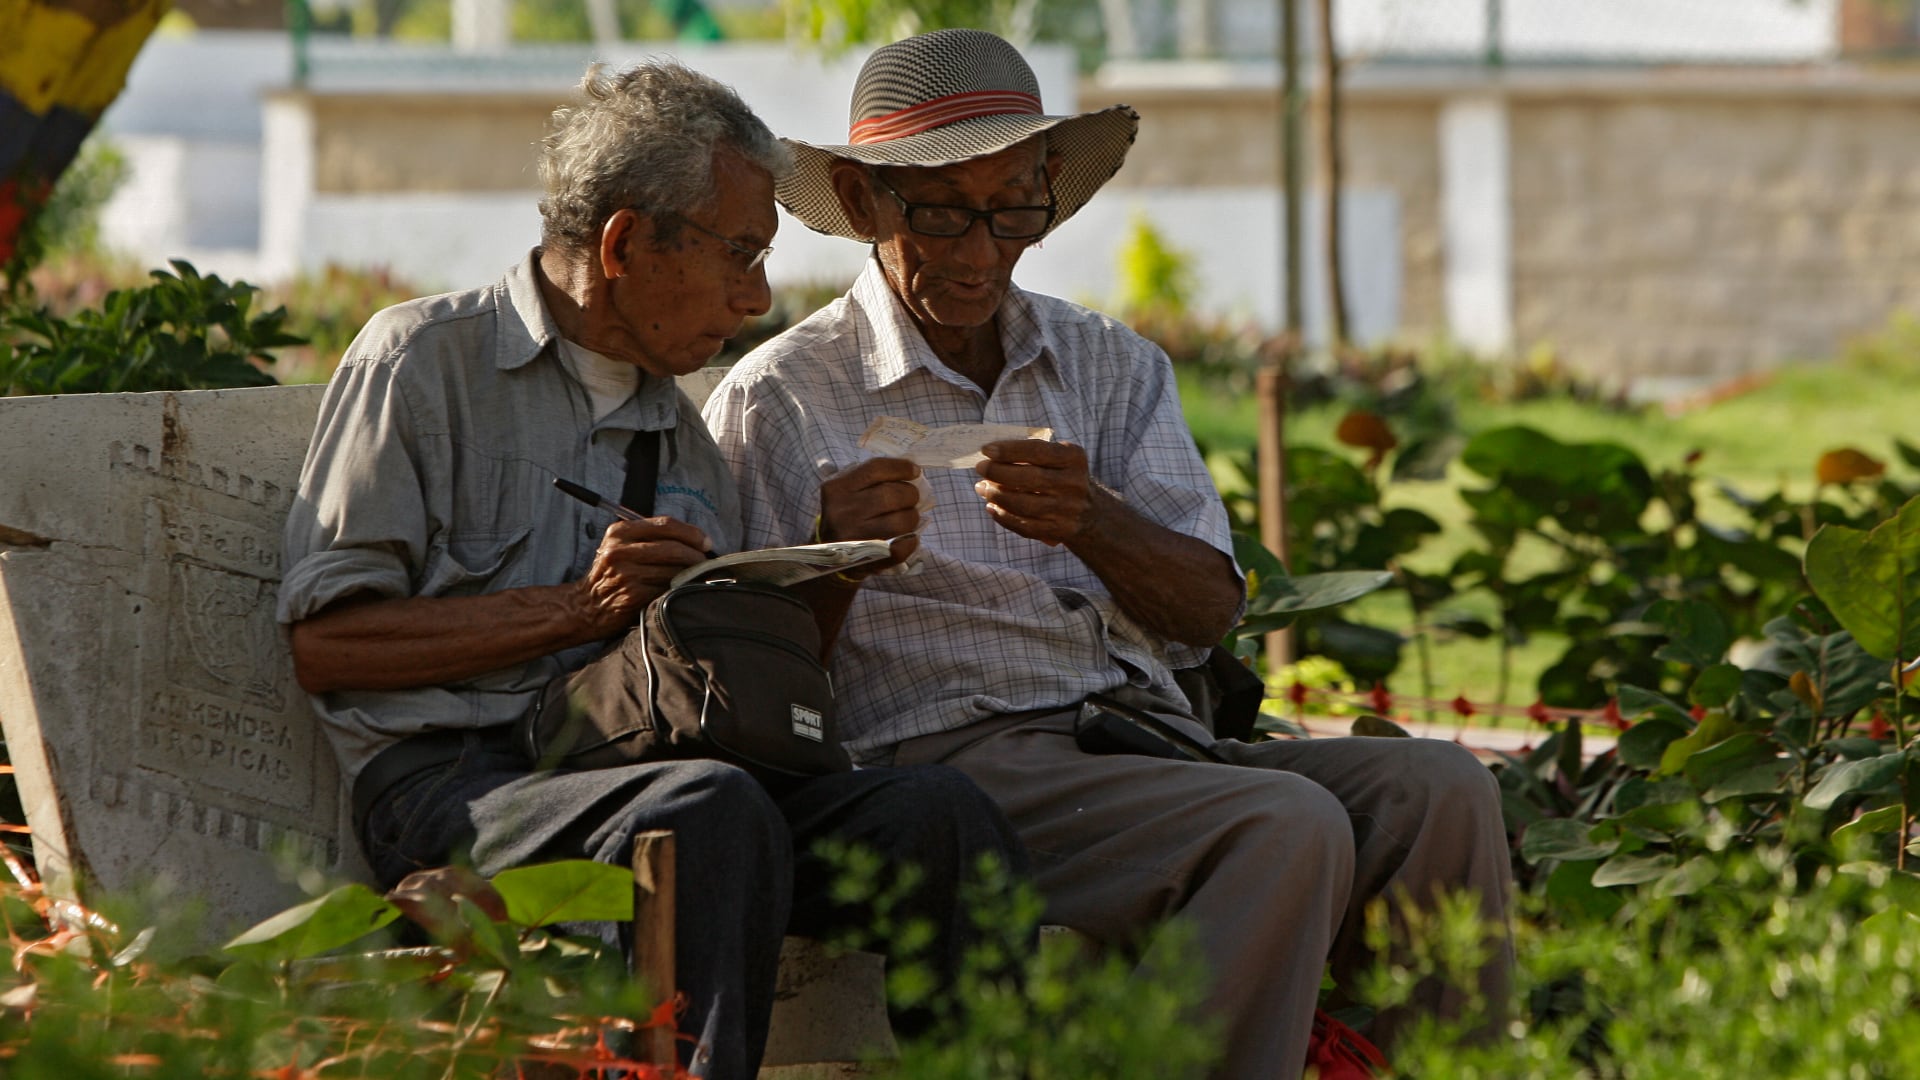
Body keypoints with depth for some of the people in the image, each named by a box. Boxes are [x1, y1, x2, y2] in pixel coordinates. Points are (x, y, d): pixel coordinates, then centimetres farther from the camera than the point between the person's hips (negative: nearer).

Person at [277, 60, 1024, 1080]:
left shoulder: (682, 430, 26)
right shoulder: (424, 359, 4)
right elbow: (324, 644, -4)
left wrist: (834, 570, 6)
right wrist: (580, 608, -9)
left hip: (646, 769, 6)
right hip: (451, 783, -6)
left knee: (939, 810, -22)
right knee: (713, 808, -38)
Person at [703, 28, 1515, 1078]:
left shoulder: (1113, 366, 19)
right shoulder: (778, 401, 5)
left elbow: (1208, 610, 5)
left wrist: (1089, 522, -16)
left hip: (1147, 741, 5)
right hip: (946, 760, -5)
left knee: (1439, 787, -20)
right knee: (1287, 827, -31)